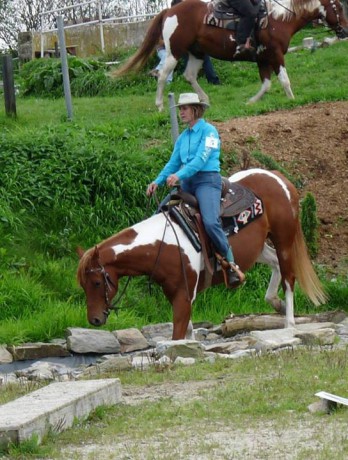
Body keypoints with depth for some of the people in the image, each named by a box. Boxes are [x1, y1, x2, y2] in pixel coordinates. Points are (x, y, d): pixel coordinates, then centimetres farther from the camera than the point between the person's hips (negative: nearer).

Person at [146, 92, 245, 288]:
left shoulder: (208, 130, -3)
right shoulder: (183, 137, 19)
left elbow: (201, 159, -15)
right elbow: (173, 163, 20)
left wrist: (179, 175, -26)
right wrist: (158, 181, 4)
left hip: (207, 180, -8)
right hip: (187, 183, 8)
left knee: (211, 222, -28)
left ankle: (231, 265, -20)